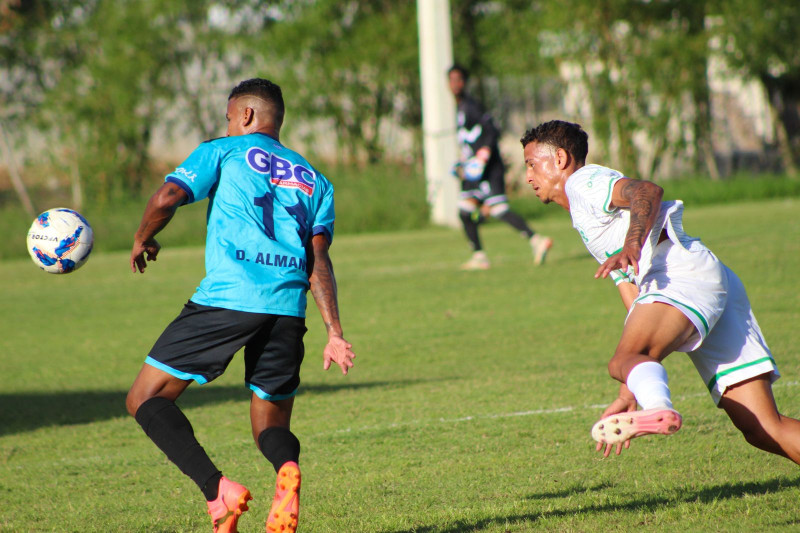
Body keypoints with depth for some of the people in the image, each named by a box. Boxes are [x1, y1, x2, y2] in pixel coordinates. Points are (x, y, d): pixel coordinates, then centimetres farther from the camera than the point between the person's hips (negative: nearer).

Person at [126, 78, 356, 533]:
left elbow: (167, 198, -2)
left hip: (226, 297, -4)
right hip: (288, 308, 4)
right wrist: (335, 334, 5)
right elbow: (318, 258, 11)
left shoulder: (223, 152, 13)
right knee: (272, 426, 17)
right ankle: (287, 469, -22)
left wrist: (142, 240, 18)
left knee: (147, 399, 6)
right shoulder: (314, 179, 23)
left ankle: (218, 491, -16)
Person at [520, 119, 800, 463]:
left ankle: (658, 410, -61)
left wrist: (631, 247, -29)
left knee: (623, 361, -31)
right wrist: (627, 395, 29)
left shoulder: (582, 180, 11)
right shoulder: (588, 224, 37)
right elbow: (641, 316, 33)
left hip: (685, 275, -8)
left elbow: (646, 191, -12)